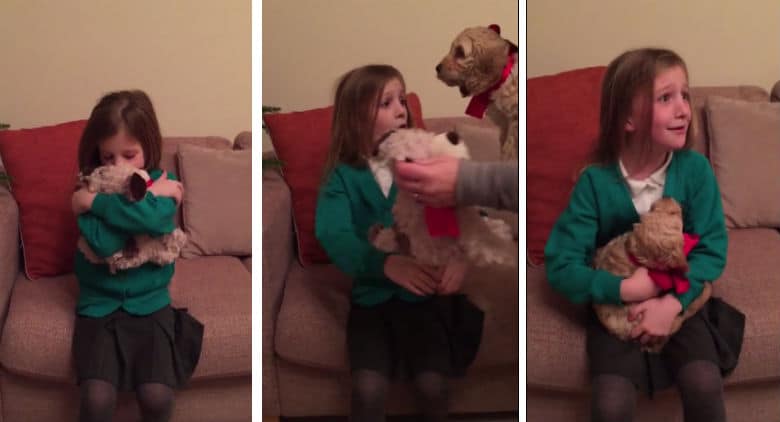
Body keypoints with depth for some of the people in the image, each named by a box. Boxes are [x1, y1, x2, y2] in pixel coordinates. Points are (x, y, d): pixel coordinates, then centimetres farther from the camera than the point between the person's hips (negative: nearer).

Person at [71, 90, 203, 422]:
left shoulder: (163, 183, 0)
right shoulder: (91, 187, -2)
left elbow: (157, 219, -25)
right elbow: (104, 243, -21)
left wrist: (96, 201, -20)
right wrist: (144, 200, -17)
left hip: (149, 303, 0)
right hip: (99, 304, 0)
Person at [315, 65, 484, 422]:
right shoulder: (342, 178, 0)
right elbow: (333, 237, -17)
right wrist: (387, 264, -36)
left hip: (422, 293, 1)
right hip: (371, 295, -1)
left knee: (432, 384, -18)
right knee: (369, 388, -21)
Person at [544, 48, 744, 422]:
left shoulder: (695, 168, -10)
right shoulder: (596, 181, -15)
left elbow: (712, 248, -9)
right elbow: (560, 266, -13)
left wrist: (672, 303, -24)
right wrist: (626, 289, -26)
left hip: (681, 300, 1)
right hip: (617, 304, -1)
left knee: (704, 384, -25)